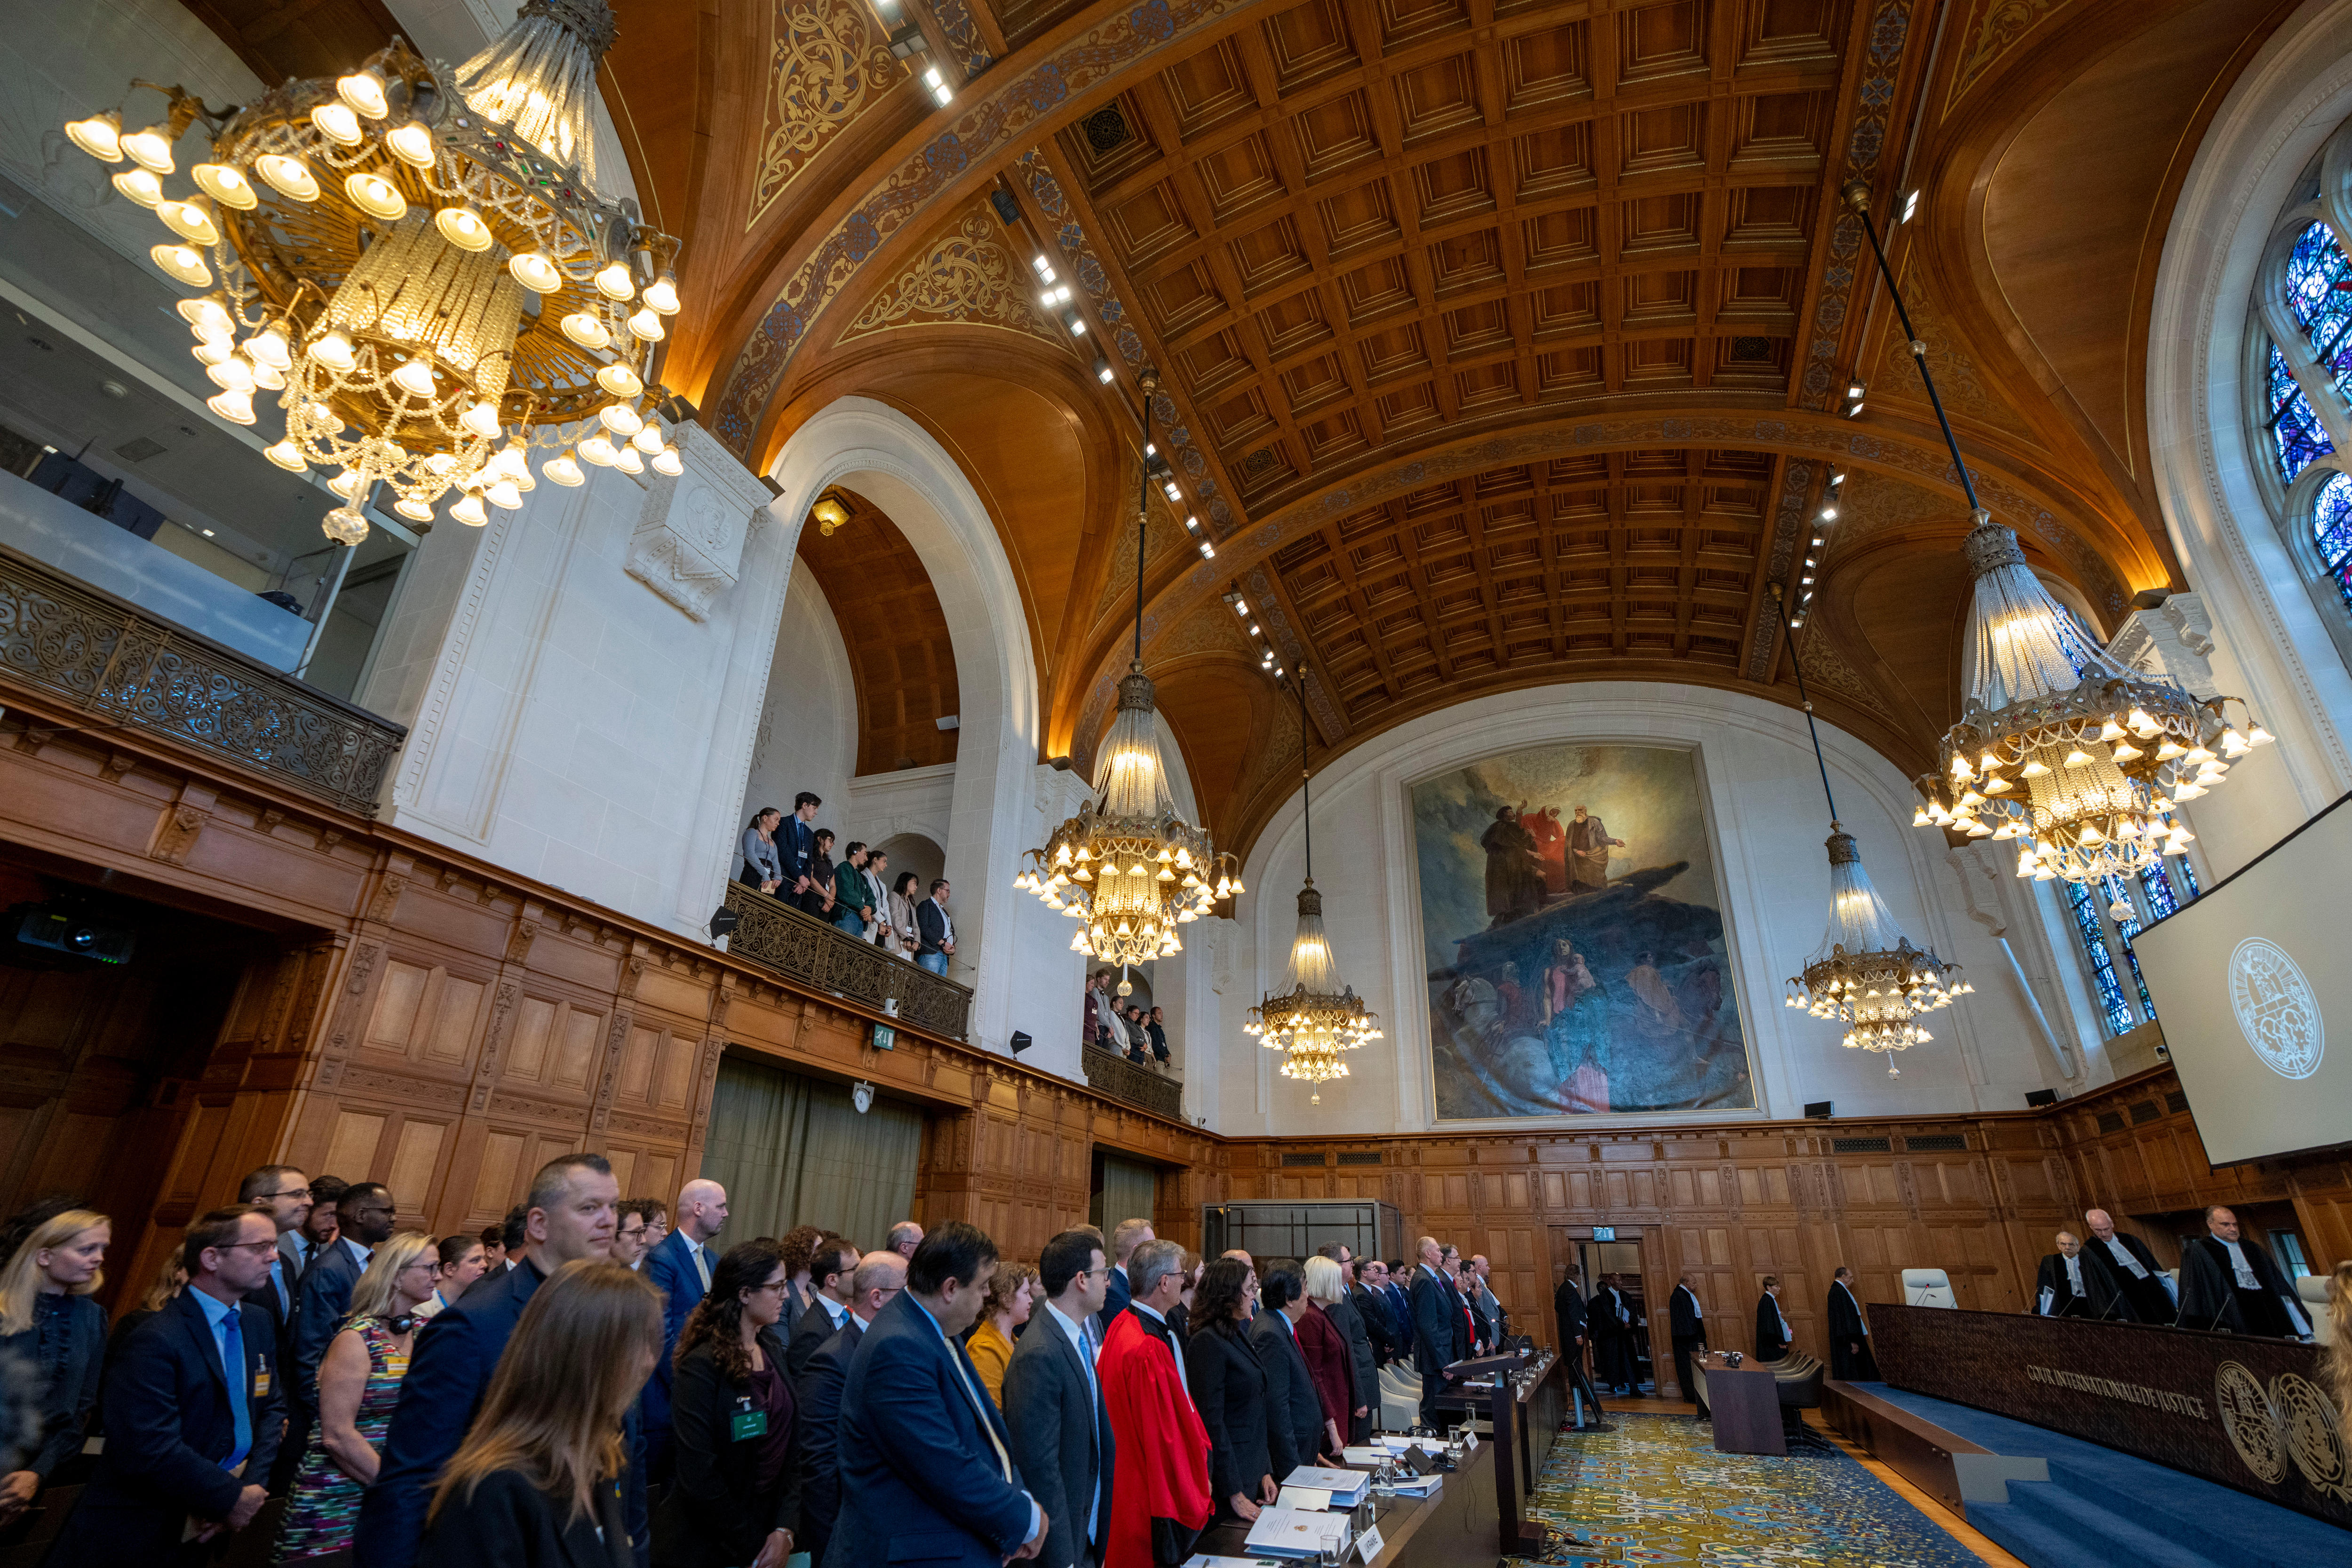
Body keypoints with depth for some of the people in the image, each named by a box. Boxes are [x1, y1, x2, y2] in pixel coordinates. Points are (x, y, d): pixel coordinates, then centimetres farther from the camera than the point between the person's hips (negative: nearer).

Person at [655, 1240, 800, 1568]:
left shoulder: (772, 1349, 1)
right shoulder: (701, 1366, -21)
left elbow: (791, 1445, 0)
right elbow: (698, 1475, -22)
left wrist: (786, 1529, -10)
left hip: (770, 1525, 6)